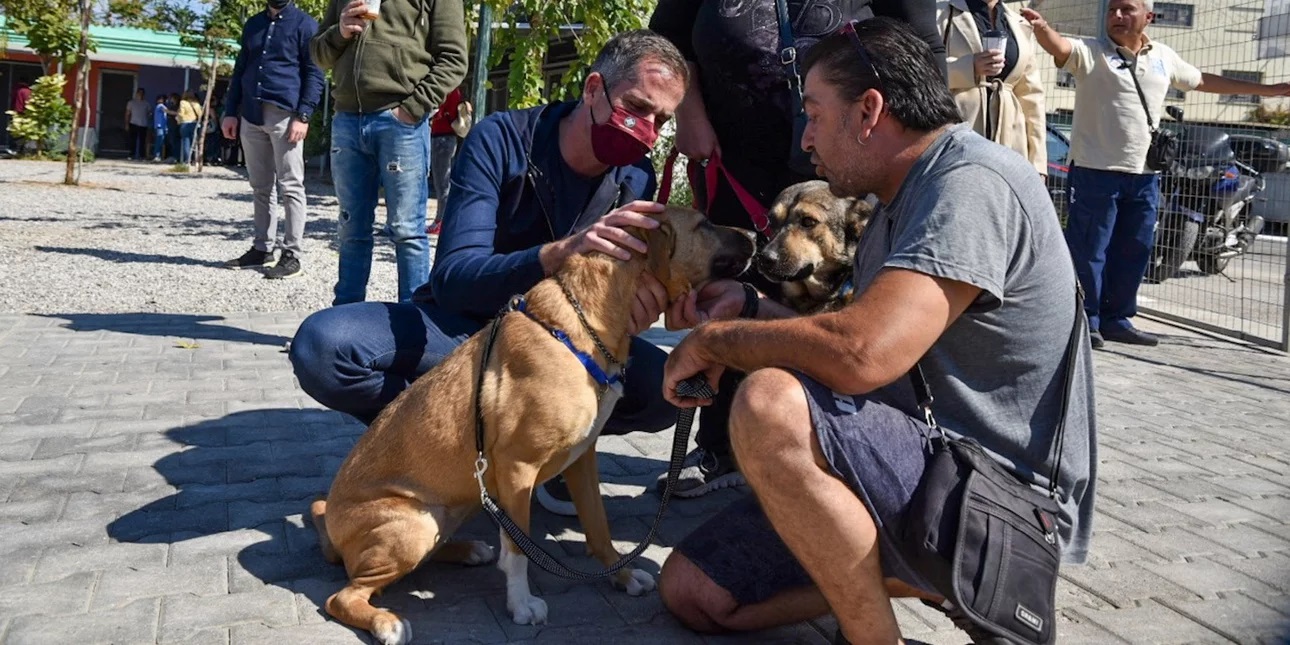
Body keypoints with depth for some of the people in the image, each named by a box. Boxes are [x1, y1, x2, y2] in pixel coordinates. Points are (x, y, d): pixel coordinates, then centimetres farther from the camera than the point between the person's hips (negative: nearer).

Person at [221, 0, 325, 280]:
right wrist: (230, 112, 11)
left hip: (285, 115, -6)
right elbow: (239, 70, 21)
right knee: (261, 187, 11)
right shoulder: (253, 24, 18)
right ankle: (261, 248, 18)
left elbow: (314, 74, -4)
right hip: (251, 116, 6)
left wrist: (303, 116, -14)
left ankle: (291, 255, -3)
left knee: (290, 187, -5)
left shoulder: (305, 24, 1)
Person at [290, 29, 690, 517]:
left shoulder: (636, 181, -8)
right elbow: (452, 279, -29)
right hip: (460, 325, -2)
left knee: (666, 388, -26)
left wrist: (631, 304, -34)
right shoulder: (500, 140, -20)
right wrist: (560, 252, -48)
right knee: (320, 347, -30)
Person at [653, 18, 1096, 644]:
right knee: (691, 591, 4)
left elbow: (862, 356, -32)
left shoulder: (970, 184, -19)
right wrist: (755, 310, 13)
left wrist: (714, 339, -17)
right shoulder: (900, 202, 14)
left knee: (770, 405, -34)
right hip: (917, 470, 10)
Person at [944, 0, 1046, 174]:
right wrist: (969, 67, -19)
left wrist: (1036, 160, 9)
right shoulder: (945, 14, 6)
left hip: (1007, 139, 4)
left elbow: (1031, 95, 17)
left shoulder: (1021, 26, 19)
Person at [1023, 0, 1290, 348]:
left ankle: (1116, 319, 22)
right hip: (1095, 171, -6)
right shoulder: (1090, 51, -3)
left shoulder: (1164, 56, 14)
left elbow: (1204, 81, 27)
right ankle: (1085, 321, 7)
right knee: (1089, 251, -3)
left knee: (1133, 253, 11)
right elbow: (1058, 46, -24)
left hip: (1143, 175, 6)